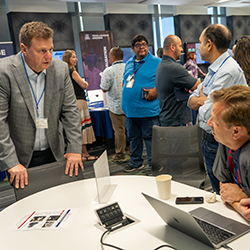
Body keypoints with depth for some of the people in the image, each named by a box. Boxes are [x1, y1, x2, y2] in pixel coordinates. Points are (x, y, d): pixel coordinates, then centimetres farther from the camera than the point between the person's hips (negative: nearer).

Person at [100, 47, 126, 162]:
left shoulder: (108, 71, -13)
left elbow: (104, 89, -11)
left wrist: (103, 80, 7)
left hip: (116, 106, -4)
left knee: (119, 130, 3)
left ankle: (120, 155, 11)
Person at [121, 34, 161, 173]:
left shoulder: (157, 62, -3)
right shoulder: (129, 63, 16)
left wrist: (156, 90, -22)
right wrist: (125, 102, 14)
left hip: (148, 109, -6)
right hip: (130, 109, 7)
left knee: (150, 137, -1)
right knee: (134, 137, 17)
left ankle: (154, 166, 12)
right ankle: (135, 162, 32)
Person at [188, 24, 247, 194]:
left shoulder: (228, 71, -23)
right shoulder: (215, 69, 9)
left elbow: (207, 115, -27)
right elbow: (192, 101, 9)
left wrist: (201, 101, -5)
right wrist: (205, 100, -13)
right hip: (209, 141, 9)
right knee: (217, 193, 23)